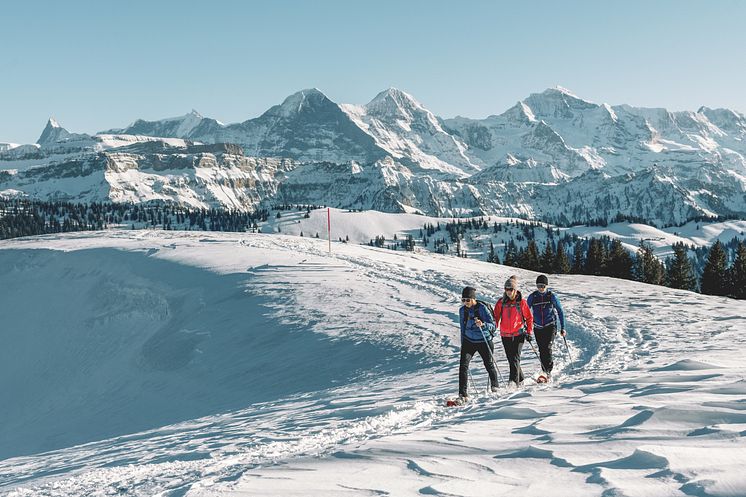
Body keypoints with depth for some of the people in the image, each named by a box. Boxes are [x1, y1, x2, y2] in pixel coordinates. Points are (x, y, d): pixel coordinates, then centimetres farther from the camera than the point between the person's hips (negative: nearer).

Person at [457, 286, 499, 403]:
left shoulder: (482, 308, -15)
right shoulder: (462, 310, 0)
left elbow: (492, 325, -17)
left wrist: (482, 324, -38)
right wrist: (462, 344, 17)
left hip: (483, 341, -3)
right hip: (468, 341, 3)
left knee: (489, 365, 13)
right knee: (463, 365, -13)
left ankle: (494, 387, 41)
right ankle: (463, 394, -13)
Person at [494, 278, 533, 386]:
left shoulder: (521, 302, -2)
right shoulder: (501, 302, 4)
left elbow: (529, 317, 5)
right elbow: (496, 317, 9)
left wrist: (529, 332, 0)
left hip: (519, 334, -3)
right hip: (505, 335, 3)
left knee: (515, 358, -14)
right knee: (511, 359, 8)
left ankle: (514, 380, -19)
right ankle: (520, 379, 24)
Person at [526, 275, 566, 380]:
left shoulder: (552, 296, -2)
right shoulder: (532, 297, 1)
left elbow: (560, 311, 6)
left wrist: (562, 328, 5)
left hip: (550, 326, -2)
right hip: (538, 328, 2)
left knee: (547, 347, -18)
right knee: (541, 350, 4)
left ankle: (548, 371, -15)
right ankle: (545, 371, 16)